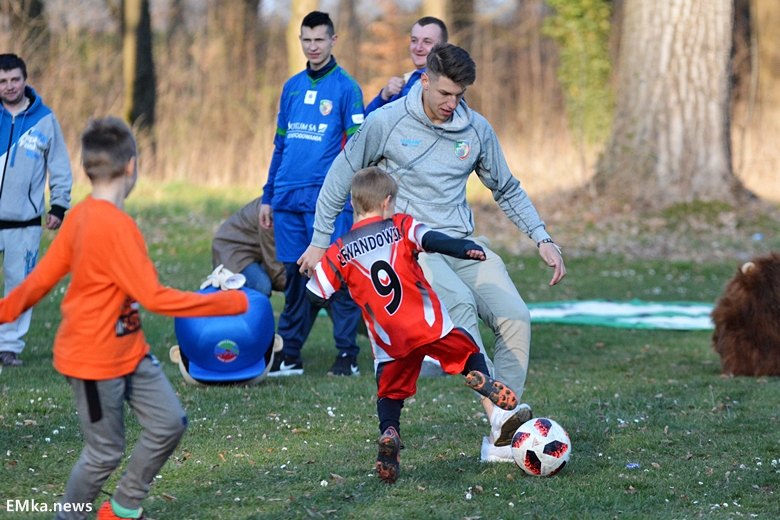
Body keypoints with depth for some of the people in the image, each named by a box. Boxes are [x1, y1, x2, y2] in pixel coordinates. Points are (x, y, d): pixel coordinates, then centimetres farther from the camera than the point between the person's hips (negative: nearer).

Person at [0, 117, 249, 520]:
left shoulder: (81, 215, 2)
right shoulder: (115, 226, -26)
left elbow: (43, 275, 9)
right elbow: (154, 297, -25)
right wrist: (229, 303, -20)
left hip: (129, 350, 9)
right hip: (95, 360, -9)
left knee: (169, 423, 7)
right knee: (105, 453, 2)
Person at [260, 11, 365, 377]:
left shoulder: (346, 88, -1)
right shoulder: (292, 87, 16)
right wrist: (268, 197, 17)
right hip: (288, 198, 5)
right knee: (294, 275, 8)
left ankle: (347, 354, 1)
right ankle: (289, 354, 13)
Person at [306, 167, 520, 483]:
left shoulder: (340, 251, 8)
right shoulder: (400, 226, 5)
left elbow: (315, 296, 8)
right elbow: (432, 240, -13)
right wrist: (465, 250, -14)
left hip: (389, 342, 1)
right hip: (430, 326, -1)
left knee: (390, 393, 15)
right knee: (468, 354, 14)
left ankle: (388, 433, -13)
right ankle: (480, 377, -19)